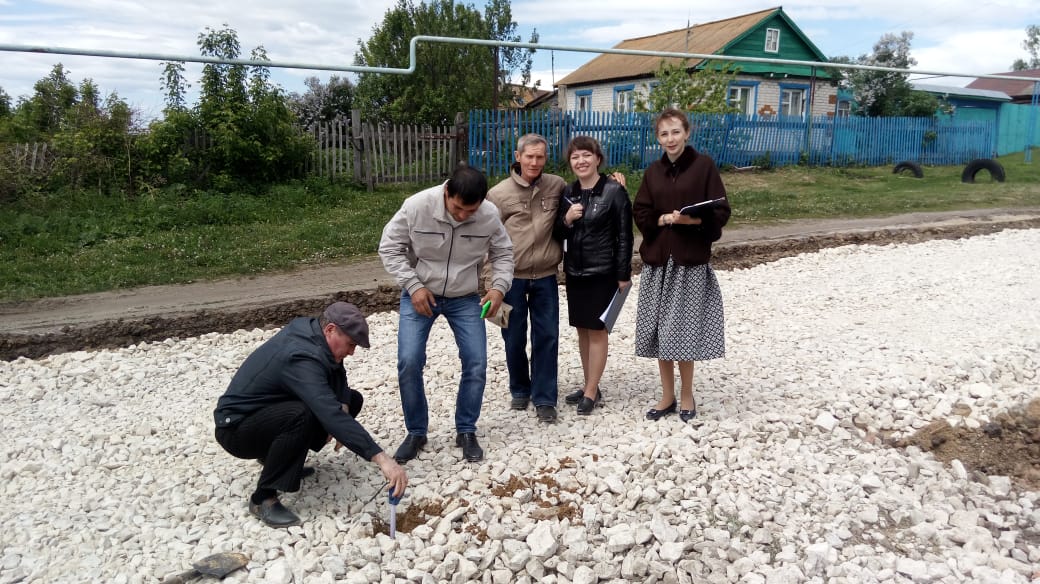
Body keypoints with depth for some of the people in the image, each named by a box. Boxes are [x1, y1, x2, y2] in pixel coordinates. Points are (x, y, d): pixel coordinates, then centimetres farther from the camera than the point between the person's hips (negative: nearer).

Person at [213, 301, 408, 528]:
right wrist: (381, 458, -49)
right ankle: (263, 498, -19)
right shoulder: (301, 358, -34)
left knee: (352, 400, 5)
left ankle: (279, 458, 12)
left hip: (272, 411, 9)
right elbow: (330, 415, -45)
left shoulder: (308, 329, -7)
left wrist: (343, 405, -16)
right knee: (301, 416, -39)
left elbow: (336, 374, 6)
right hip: (236, 427, -9)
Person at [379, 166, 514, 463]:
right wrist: (413, 285, -20)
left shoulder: (490, 215, -18)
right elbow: (390, 247, -11)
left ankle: (466, 432, 17)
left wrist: (499, 286, -18)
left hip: (465, 298, 1)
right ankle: (416, 432, 11)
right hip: (419, 295, -1)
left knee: (476, 364, -4)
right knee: (409, 362, -10)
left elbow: (503, 254, -1)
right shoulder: (416, 206, -23)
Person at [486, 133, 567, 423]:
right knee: (514, 338, 10)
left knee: (547, 337, 4)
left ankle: (544, 398, 17)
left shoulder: (557, 186, 1)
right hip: (511, 277, -1)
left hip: (546, 276, 1)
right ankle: (520, 390, 31)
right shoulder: (499, 194, -4)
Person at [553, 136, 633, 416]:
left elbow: (625, 236, -9)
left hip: (602, 272, -6)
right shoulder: (567, 192, 6)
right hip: (574, 272, 6)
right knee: (582, 329, 13)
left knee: (597, 331, 2)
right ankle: (589, 386, 25)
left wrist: (623, 275, -10)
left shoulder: (614, 191, -9)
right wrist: (566, 219, -12)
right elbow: (557, 234, 10)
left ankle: (591, 392, 11)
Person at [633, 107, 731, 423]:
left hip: (691, 261, -4)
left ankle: (687, 396, 20)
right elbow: (640, 214, 7)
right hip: (657, 260, 4)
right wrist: (664, 219, -11)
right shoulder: (653, 171, 10)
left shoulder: (704, 165, -2)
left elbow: (721, 212, -4)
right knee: (659, 331, 6)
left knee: (684, 332, 0)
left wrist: (694, 220, -21)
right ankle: (667, 397, 21)